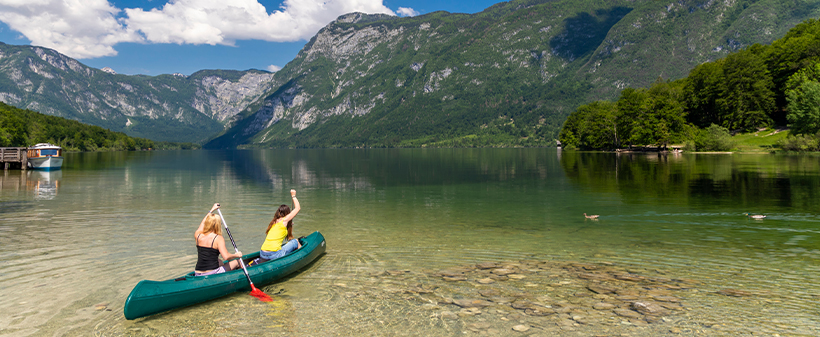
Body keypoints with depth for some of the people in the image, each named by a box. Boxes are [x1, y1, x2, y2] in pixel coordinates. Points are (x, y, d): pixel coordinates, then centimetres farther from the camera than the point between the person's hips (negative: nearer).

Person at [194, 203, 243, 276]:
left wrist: (212, 210, 38)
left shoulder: (198, 235, 4)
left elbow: (203, 223, 27)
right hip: (212, 274, -6)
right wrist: (236, 255, -4)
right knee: (237, 261, 15)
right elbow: (226, 256, -23)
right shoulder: (218, 238, -12)